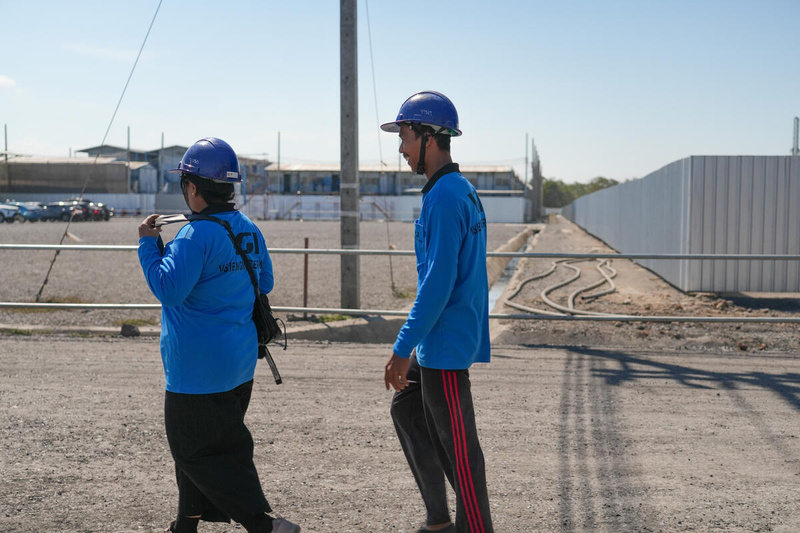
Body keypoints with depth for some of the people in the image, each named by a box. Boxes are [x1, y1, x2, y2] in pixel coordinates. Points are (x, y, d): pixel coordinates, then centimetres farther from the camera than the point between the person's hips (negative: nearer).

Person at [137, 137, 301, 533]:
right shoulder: (250, 232, 6)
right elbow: (265, 284, 16)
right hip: (240, 365, 9)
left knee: (199, 451, 0)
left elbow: (169, 289, -25)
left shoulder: (196, 236, -20)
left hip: (198, 369, -9)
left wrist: (149, 244, -12)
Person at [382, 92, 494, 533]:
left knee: (456, 445, -1)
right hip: (438, 340, 11)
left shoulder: (445, 197, -19)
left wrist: (403, 348, -21)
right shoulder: (463, 191, 12)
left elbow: (438, 283, -24)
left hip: (446, 345, -11)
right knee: (406, 410, 20)